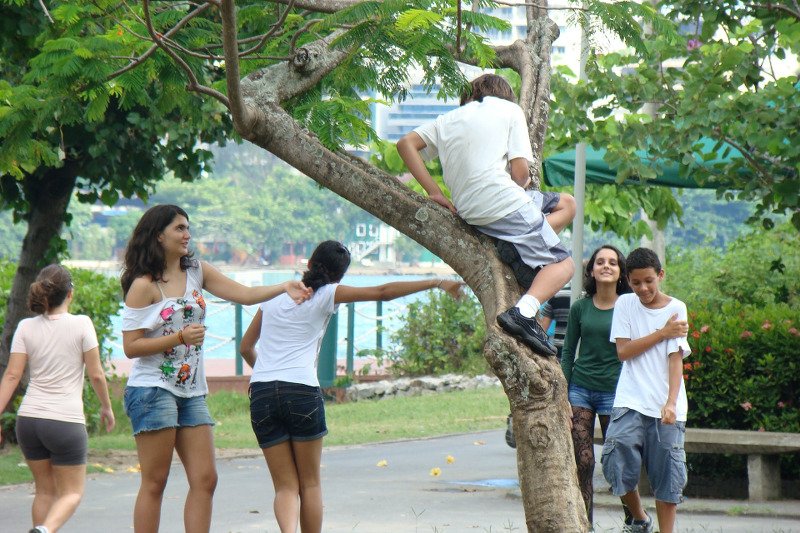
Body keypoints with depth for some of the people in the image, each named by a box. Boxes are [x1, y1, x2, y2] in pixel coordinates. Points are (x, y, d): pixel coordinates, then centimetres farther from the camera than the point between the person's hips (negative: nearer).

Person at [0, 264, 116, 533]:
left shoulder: (26, 327, 3)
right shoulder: (81, 324, -5)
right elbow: (96, 374, -3)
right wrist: (106, 407, 13)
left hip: (29, 419, 4)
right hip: (66, 421, -4)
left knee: (45, 490, 19)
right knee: (72, 492, 7)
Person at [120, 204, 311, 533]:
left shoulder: (196, 272, 10)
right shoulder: (143, 286, -9)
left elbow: (245, 295, 5)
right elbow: (130, 346, -11)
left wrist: (284, 288, -12)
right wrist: (180, 337, -19)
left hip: (191, 392, 7)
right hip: (153, 391, -7)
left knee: (205, 480, 1)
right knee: (155, 482, -4)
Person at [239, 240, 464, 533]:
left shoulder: (274, 296, 17)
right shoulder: (325, 295, 4)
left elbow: (246, 347, 26)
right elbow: (383, 292, -3)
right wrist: (437, 283, 1)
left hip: (261, 394, 3)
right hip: (301, 390, -3)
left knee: (286, 487, 6)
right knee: (310, 483, 13)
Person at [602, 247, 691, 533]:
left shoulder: (676, 309, 1)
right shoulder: (625, 304, 6)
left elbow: (676, 359, -6)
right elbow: (623, 351, -1)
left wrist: (671, 403, -19)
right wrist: (662, 333, -7)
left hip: (666, 407, -1)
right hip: (630, 403, 1)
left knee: (667, 476, -1)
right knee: (618, 464, -13)